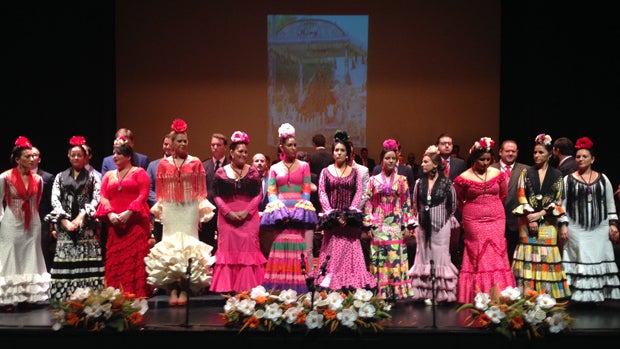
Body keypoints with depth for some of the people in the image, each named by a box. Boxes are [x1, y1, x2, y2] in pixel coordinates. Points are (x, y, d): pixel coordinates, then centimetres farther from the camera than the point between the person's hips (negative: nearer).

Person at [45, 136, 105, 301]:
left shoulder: (92, 176, 11)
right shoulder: (60, 177, 15)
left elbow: (96, 199, 1)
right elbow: (55, 200, 5)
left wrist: (81, 216, -11)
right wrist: (64, 220, -9)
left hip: (86, 225, -1)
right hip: (65, 225, 1)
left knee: (87, 261, -7)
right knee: (65, 261, -4)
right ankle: (65, 298, -2)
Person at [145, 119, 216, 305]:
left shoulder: (195, 163, 3)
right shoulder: (164, 164, 6)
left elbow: (201, 189, 3)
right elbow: (159, 191, 7)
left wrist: (202, 213, -2)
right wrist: (159, 211, 2)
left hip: (190, 209, -1)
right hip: (170, 210, 1)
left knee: (188, 245, -3)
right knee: (169, 246, 0)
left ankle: (184, 289, 1)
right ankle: (172, 289, 2)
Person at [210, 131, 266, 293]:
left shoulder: (252, 172, 6)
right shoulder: (221, 172, 5)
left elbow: (258, 194, 2)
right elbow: (217, 196, 2)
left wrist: (247, 211, -10)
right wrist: (228, 212, -10)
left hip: (249, 217, 0)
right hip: (227, 217, 0)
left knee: (248, 249, -5)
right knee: (228, 249, -3)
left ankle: (247, 287, 0)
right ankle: (227, 288, 2)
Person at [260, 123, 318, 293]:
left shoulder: (304, 166, 10)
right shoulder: (274, 168, 12)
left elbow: (306, 192, 4)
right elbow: (271, 193, 6)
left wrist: (299, 211, -8)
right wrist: (279, 211, -10)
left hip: (299, 211, -1)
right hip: (280, 212, 1)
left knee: (297, 249, -7)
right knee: (280, 248, -5)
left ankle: (296, 288, -5)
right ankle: (279, 288, -3)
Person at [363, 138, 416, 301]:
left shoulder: (401, 180, 7)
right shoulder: (374, 180, 6)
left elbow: (407, 203, 5)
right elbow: (368, 203, 4)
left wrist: (407, 225, -1)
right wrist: (369, 225, -3)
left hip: (396, 225, 0)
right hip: (379, 225, 0)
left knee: (396, 258, -4)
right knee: (379, 259, -1)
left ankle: (397, 292, 1)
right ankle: (380, 292, 4)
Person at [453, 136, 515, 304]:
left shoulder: (498, 174, 2)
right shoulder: (463, 178, -6)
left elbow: (503, 195, 18)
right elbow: (459, 201, 10)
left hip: (496, 220, 3)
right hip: (473, 221, -2)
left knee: (496, 256, 1)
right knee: (478, 257, -2)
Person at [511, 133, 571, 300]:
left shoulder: (557, 175, 6)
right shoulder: (526, 173, 7)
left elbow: (557, 200, 1)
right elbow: (521, 196, 1)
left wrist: (540, 214, -11)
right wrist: (529, 217, -10)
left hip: (547, 221, 0)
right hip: (527, 220, 0)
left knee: (547, 255, -3)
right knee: (529, 254, -3)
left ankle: (547, 294, 3)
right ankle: (527, 293, 0)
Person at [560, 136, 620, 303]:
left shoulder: (603, 179, 9)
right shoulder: (568, 180, 3)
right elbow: (562, 204, 1)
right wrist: (563, 225, -7)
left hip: (600, 230, 2)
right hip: (577, 230, -2)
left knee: (599, 261, 2)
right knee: (580, 261, -4)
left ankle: (598, 293, 10)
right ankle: (582, 295, 0)